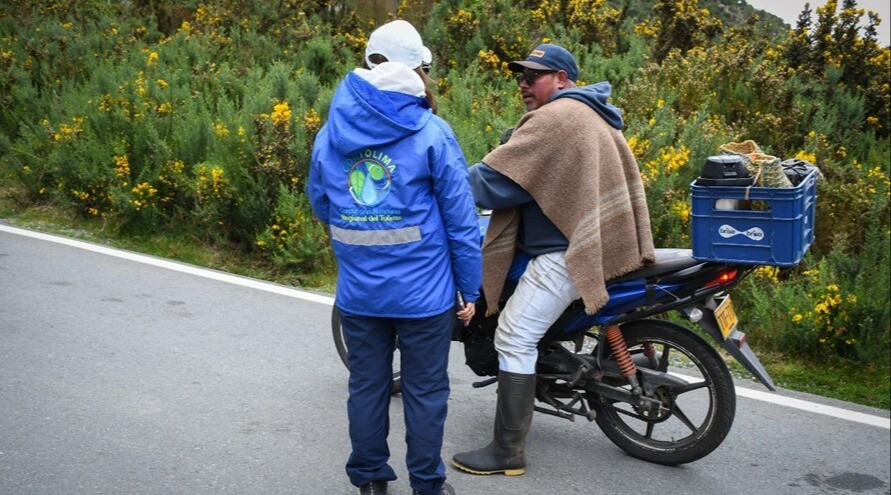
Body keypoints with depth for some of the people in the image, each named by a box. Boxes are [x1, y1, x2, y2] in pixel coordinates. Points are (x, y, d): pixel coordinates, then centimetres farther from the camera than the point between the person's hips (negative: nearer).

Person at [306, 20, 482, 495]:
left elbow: (320, 205, 15)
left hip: (357, 292, 4)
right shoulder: (431, 132, -10)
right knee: (425, 391, 9)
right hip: (424, 292, -4)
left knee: (367, 386, 15)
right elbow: (460, 218, -9)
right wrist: (470, 287, 0)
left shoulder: (329, 133, 3)